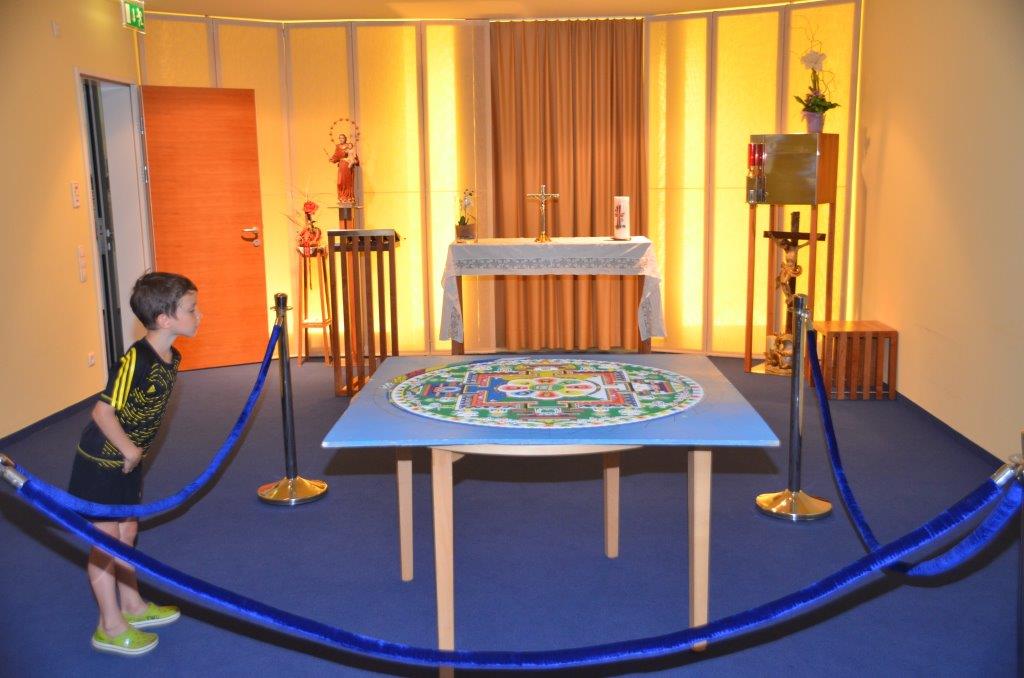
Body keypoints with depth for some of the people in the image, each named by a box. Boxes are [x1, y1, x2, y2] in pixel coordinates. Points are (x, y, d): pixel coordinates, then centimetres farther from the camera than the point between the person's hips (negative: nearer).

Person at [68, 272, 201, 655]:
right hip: (100, 462, -8)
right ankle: (110, 629, 15)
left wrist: (133, 452, 12)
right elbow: (102, 412, -26)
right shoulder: (135, 361, -29)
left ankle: (132, 607, 35)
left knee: (127, 531, 19)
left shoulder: (171, 358, -2)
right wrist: (129, 450, -17)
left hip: (126, 460, 8)